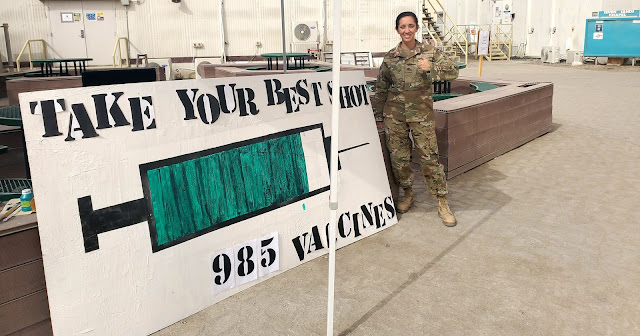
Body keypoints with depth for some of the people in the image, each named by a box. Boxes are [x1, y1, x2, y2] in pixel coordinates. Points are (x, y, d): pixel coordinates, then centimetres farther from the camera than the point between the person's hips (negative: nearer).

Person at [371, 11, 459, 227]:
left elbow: (453, 72, -3)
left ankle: (442, 203, 6)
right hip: (394, 114, 2)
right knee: (399, 157, 5)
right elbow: (381, 88, 11)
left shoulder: (429, 52, 2)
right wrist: (378, 115, 13)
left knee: (430, 157, -5)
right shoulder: (390, 57, 5)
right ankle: (408, 195, 27)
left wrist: (431, 67, -20)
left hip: (421, 113, -2)